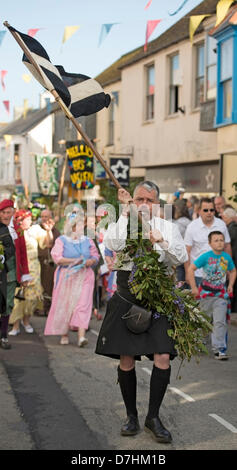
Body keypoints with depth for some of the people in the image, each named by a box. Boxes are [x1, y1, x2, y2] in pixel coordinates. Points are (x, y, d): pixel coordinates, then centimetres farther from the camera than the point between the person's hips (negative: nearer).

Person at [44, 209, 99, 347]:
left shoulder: (88, 241, 11)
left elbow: (95, 256, 12)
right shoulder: (61, 240, 1)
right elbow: (57, 257, -10)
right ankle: (64, 334, 20)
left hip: (84, 277, 2)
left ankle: (81, 335, -19)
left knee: (83, 304, -11)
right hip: (66, 277, -1)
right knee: (65, 305, 3)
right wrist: (74, 261, -18)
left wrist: (91, 261, -11)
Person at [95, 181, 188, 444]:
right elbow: (115, 245, -19)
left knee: (163, 358, -8)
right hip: (126, 301, 0)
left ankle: (153, 417, 10)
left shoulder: (167, 227, 7)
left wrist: (162, 242, -19)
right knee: (126, 361, 3)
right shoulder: (120, 224, 3)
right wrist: (126, 213, -16)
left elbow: (182, 258, -4)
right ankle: (132, 416, 22)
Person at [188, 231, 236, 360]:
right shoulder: (206, 257, -11)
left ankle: (219, 349, -7)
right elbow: (191, 269, -10)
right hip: (206, 293, -2)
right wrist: (194, 288, -10)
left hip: (221, 294, 2)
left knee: (220, 322, -8)